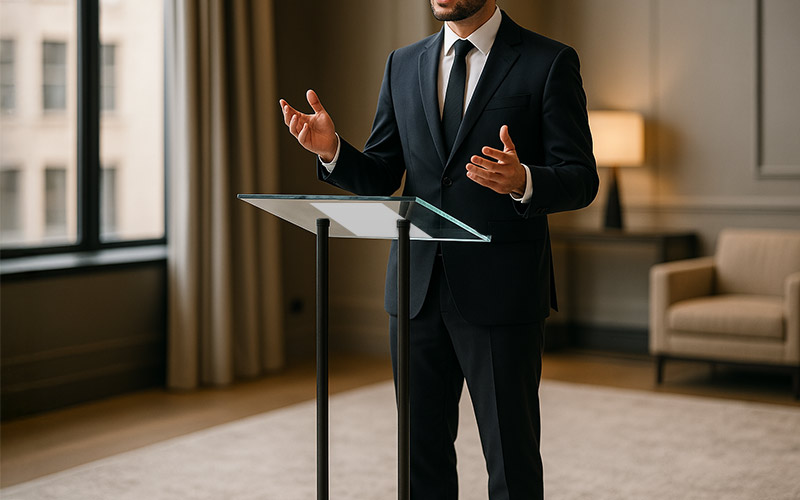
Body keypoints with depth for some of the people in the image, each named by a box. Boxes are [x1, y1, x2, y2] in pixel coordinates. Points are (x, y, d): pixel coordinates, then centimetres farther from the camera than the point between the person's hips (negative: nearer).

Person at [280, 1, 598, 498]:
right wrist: (332, 149, -11)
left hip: (501, 290, -4)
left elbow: (581, 180, -8)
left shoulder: (550, 62, -3)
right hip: (418, 289, 4)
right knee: (422, 454, 14)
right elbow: (379, 178, 10)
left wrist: (522, 181, -29)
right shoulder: (403, 65, 11)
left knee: (512, 460, 4)